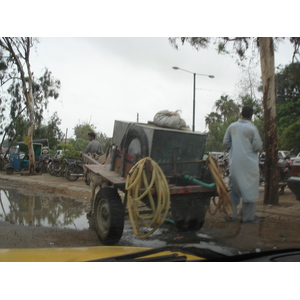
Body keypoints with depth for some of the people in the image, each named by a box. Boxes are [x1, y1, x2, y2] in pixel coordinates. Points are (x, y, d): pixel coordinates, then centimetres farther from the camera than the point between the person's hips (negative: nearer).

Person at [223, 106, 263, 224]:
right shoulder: (252, 128, -11)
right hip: (249, 164, -4)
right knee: (250, 189, 6)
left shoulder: (232, 126, 3)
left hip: (234, 164, 5)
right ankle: (248, 216, 10)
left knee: (233, 188, 14)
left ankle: (231, 214, 17)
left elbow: (225, 142, 7)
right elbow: (258, 147, -11)